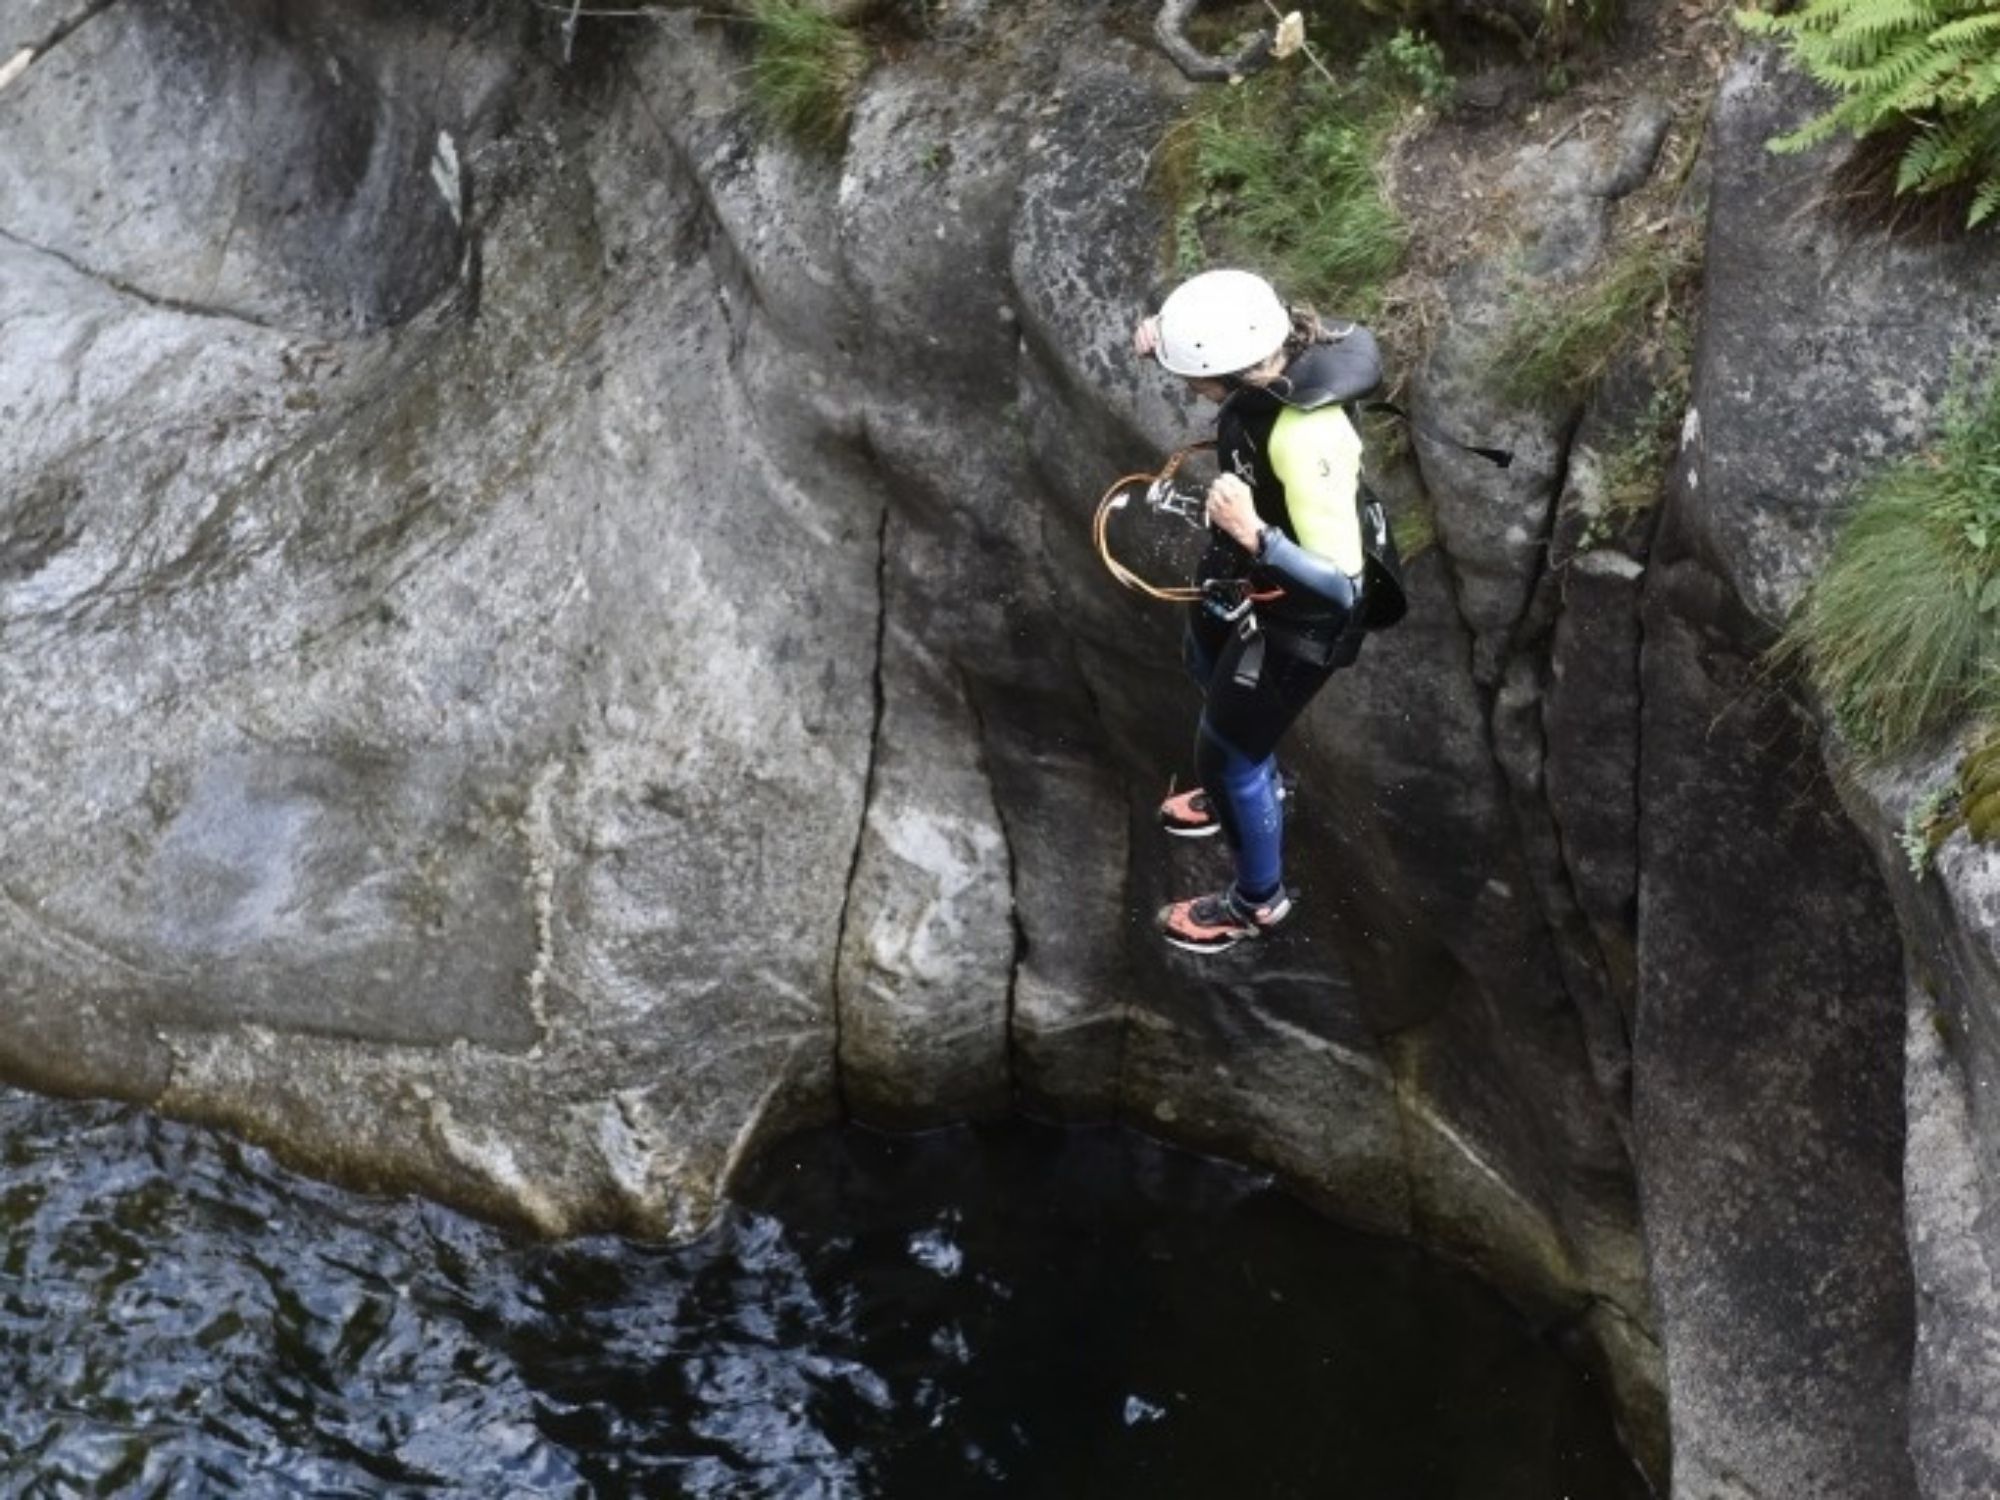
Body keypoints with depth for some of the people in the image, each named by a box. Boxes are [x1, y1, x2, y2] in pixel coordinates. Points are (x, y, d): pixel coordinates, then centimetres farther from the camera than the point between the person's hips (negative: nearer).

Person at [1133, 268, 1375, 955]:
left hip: (1297, 618, -8)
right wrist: (1163, 340, -13)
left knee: (1223, 755, 10)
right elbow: (1211, 353, 7)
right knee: (1209, 670, 35)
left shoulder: (1308, 441, -43)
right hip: (1242, 576, 9)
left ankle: (1257, 901, 38)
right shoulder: (1270, 359, -20)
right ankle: (1251, 786, 65)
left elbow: (1343, 583, -39)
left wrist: (1254, 536, -50)